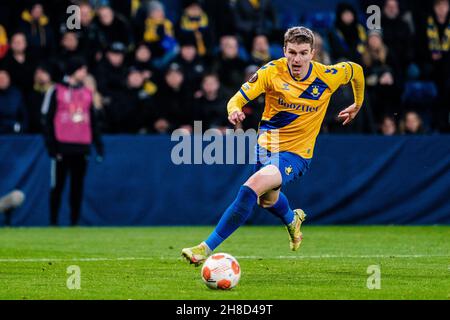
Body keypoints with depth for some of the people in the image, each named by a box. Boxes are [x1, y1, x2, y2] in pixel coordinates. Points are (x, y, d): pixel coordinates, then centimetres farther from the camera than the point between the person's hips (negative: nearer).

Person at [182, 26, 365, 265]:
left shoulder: (327, 76, -13)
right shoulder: (272, 71, -13)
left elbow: (356, 70, 8)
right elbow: (239, 97, -15)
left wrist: (357, 105, 21)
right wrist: (234, 110, -39)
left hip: (296, 153, -4)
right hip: (266, 144, 4)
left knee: (253, 186, -29)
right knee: (267, 198, 29)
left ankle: (207, 248, -27)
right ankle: (292, 220, 68)